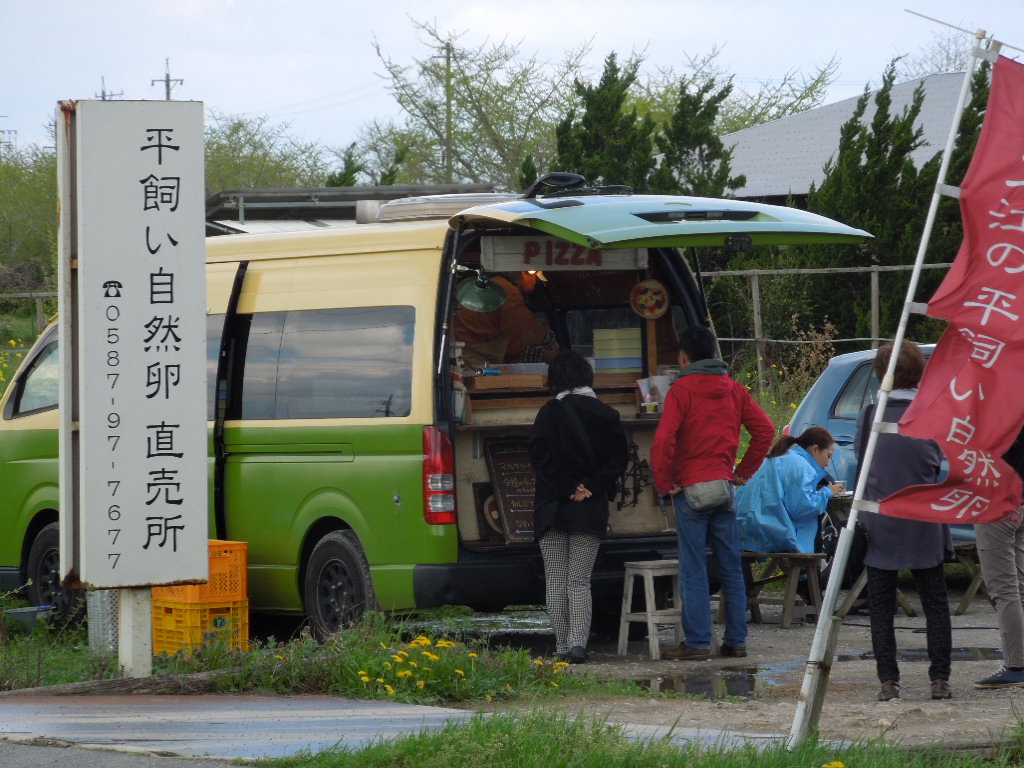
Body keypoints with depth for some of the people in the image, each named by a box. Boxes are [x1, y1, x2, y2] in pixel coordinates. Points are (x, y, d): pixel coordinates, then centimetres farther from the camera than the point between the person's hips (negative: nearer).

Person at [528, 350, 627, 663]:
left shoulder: (550, 412, -5)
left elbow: (540, 456, -13)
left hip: (553, 508, -2)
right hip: (591, 511, 3)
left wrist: (568, 488, -11)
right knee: (580, 581, 5)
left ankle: (562, 646, 3)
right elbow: (618, 458, -2)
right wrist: (590, 486, -7)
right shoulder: (607, 415, 5)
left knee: (556, 581, 5)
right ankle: (577, 644, -10)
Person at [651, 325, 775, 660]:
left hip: (691, 490, -5)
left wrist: (664, 483, -8)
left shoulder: (682, 391, -8)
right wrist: (745, 470, 11)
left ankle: (697, 642, -5)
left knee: (693, 570, -3)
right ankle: (736, 640, 11)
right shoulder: (733, 390, 9)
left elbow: (663, 440, -18)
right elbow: (765, 429, 6)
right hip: (725, 488, 5)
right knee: (731, 568, 9)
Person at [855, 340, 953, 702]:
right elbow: (937, 466, 7)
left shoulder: (869, 417, -6)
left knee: (881, 605, 5)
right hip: (924, 527, 1)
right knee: (935, 603, 9)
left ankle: (888, 681, 0)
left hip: (879, 525, -1)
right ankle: (940, 678, 5)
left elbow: (861, 465, 4)